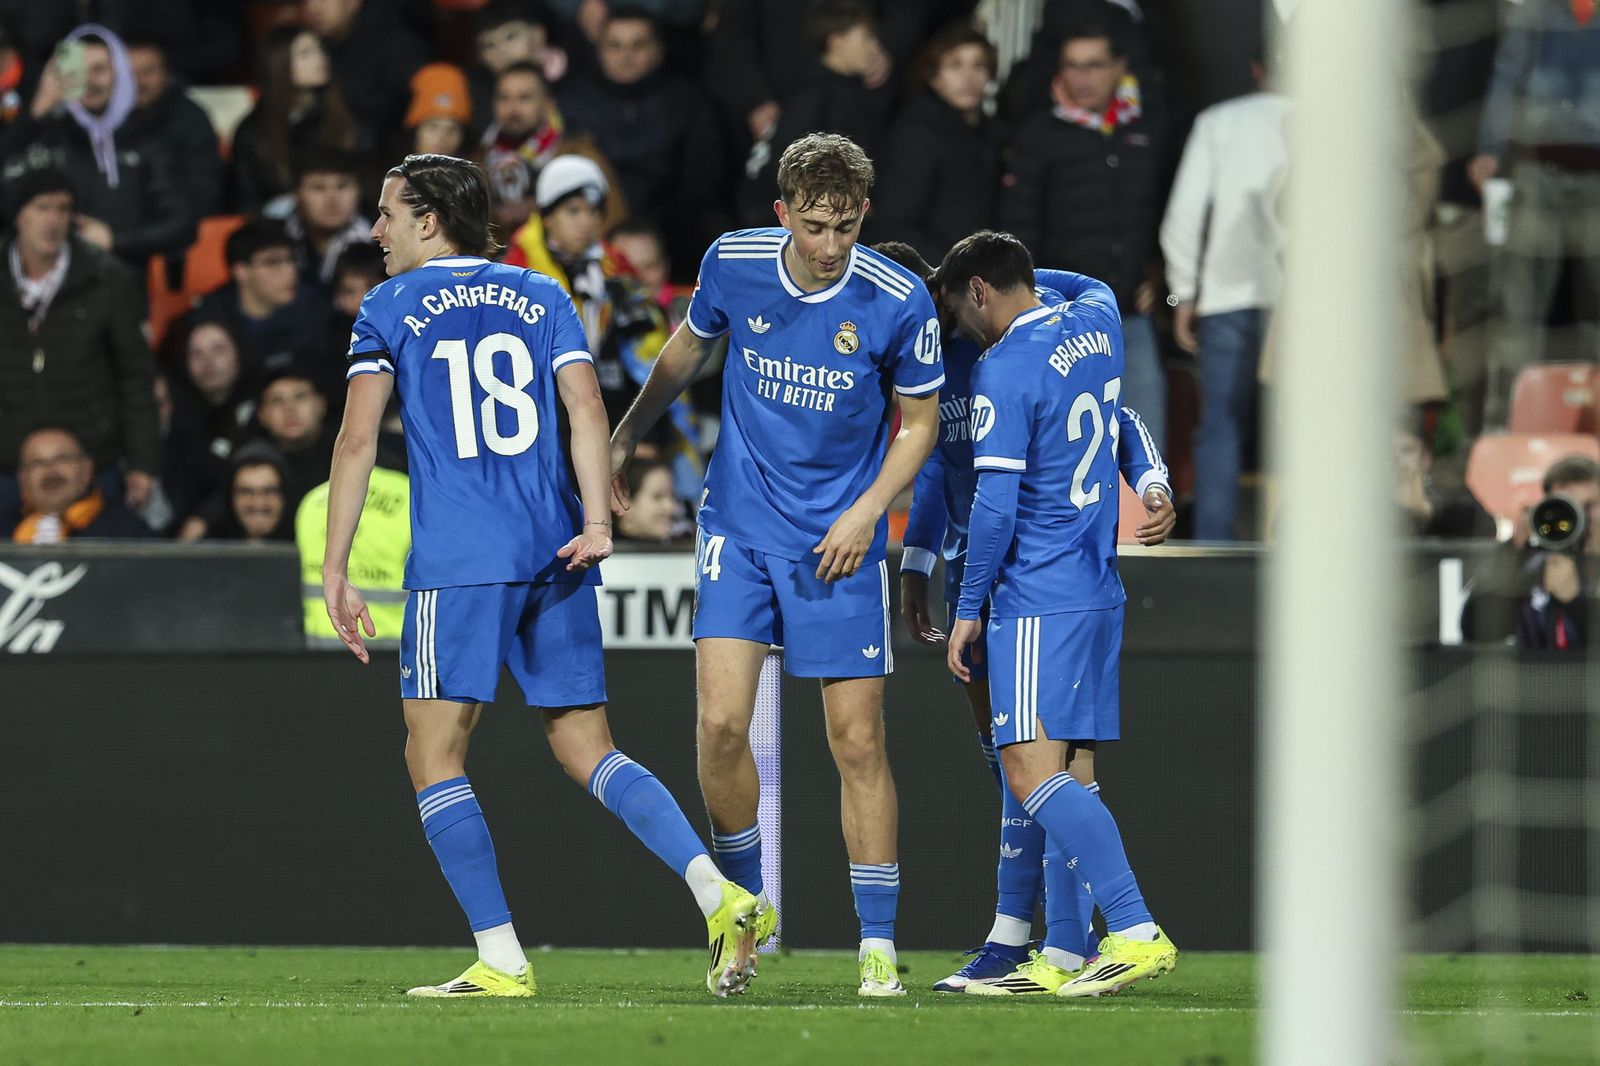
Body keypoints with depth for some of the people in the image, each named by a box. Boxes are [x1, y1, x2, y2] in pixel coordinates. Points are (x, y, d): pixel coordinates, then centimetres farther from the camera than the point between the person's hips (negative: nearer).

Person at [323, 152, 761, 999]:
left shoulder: (389, 308, 6)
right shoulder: (540, 297, 16)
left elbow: (357, 437, -2)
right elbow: (585, 407, 3)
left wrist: (334, 567, -2)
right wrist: (596, 522, -5)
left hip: (455, 563, -5)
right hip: (553, 557, 5)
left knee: (434, 759, 1)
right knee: (588, 750, 10)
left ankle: (501, 960, -8)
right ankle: (717, 893, -9)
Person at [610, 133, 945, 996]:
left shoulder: (899, 303, -13)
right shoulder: (733, 262, -7)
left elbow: (920, 421, 0)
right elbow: (689, 348, 15)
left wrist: (866, 511, -12)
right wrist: (626, 434, 20)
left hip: (838, 542, -1)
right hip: (739, 527, 2)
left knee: (858, 740, -3)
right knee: (720, 723, -11)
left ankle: (877, 945, 7)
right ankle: (746, 905, 11)